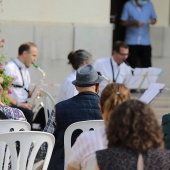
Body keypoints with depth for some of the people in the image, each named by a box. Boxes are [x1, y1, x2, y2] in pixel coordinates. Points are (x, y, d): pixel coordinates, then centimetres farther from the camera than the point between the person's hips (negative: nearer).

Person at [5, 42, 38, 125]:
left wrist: (31, 93, 4)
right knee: (29, 113, -34)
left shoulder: (25, 70, 20)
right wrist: (18, 103, -22)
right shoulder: (9, 68, -10)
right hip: (11, 106, -8)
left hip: (23, 105, 8)